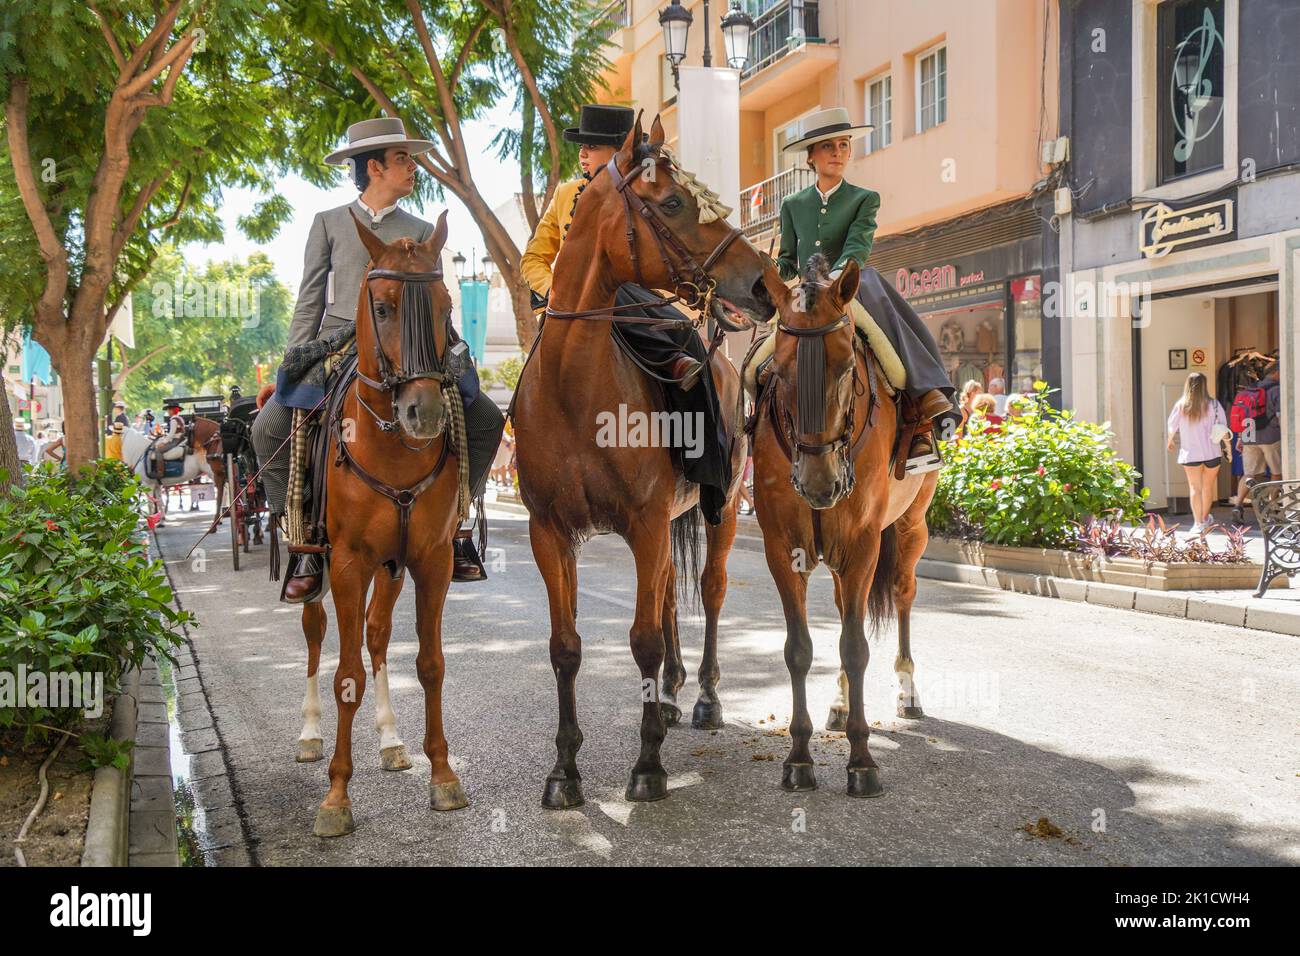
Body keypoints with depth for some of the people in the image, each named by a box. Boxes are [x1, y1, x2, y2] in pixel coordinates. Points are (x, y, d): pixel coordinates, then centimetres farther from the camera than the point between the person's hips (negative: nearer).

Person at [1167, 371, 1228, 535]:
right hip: (1212, 452, 1)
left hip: (1190, 453, -1)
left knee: (1195, 488, 2)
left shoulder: (1181, 405, -6)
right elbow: (1224, 428, -3)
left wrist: (1170, 441, 23)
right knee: (1208, 487, 18)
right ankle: (1205, 518, 34)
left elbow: (1172, 427, 3)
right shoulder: (1213, 405, -7)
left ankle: (1198, 522, -6)